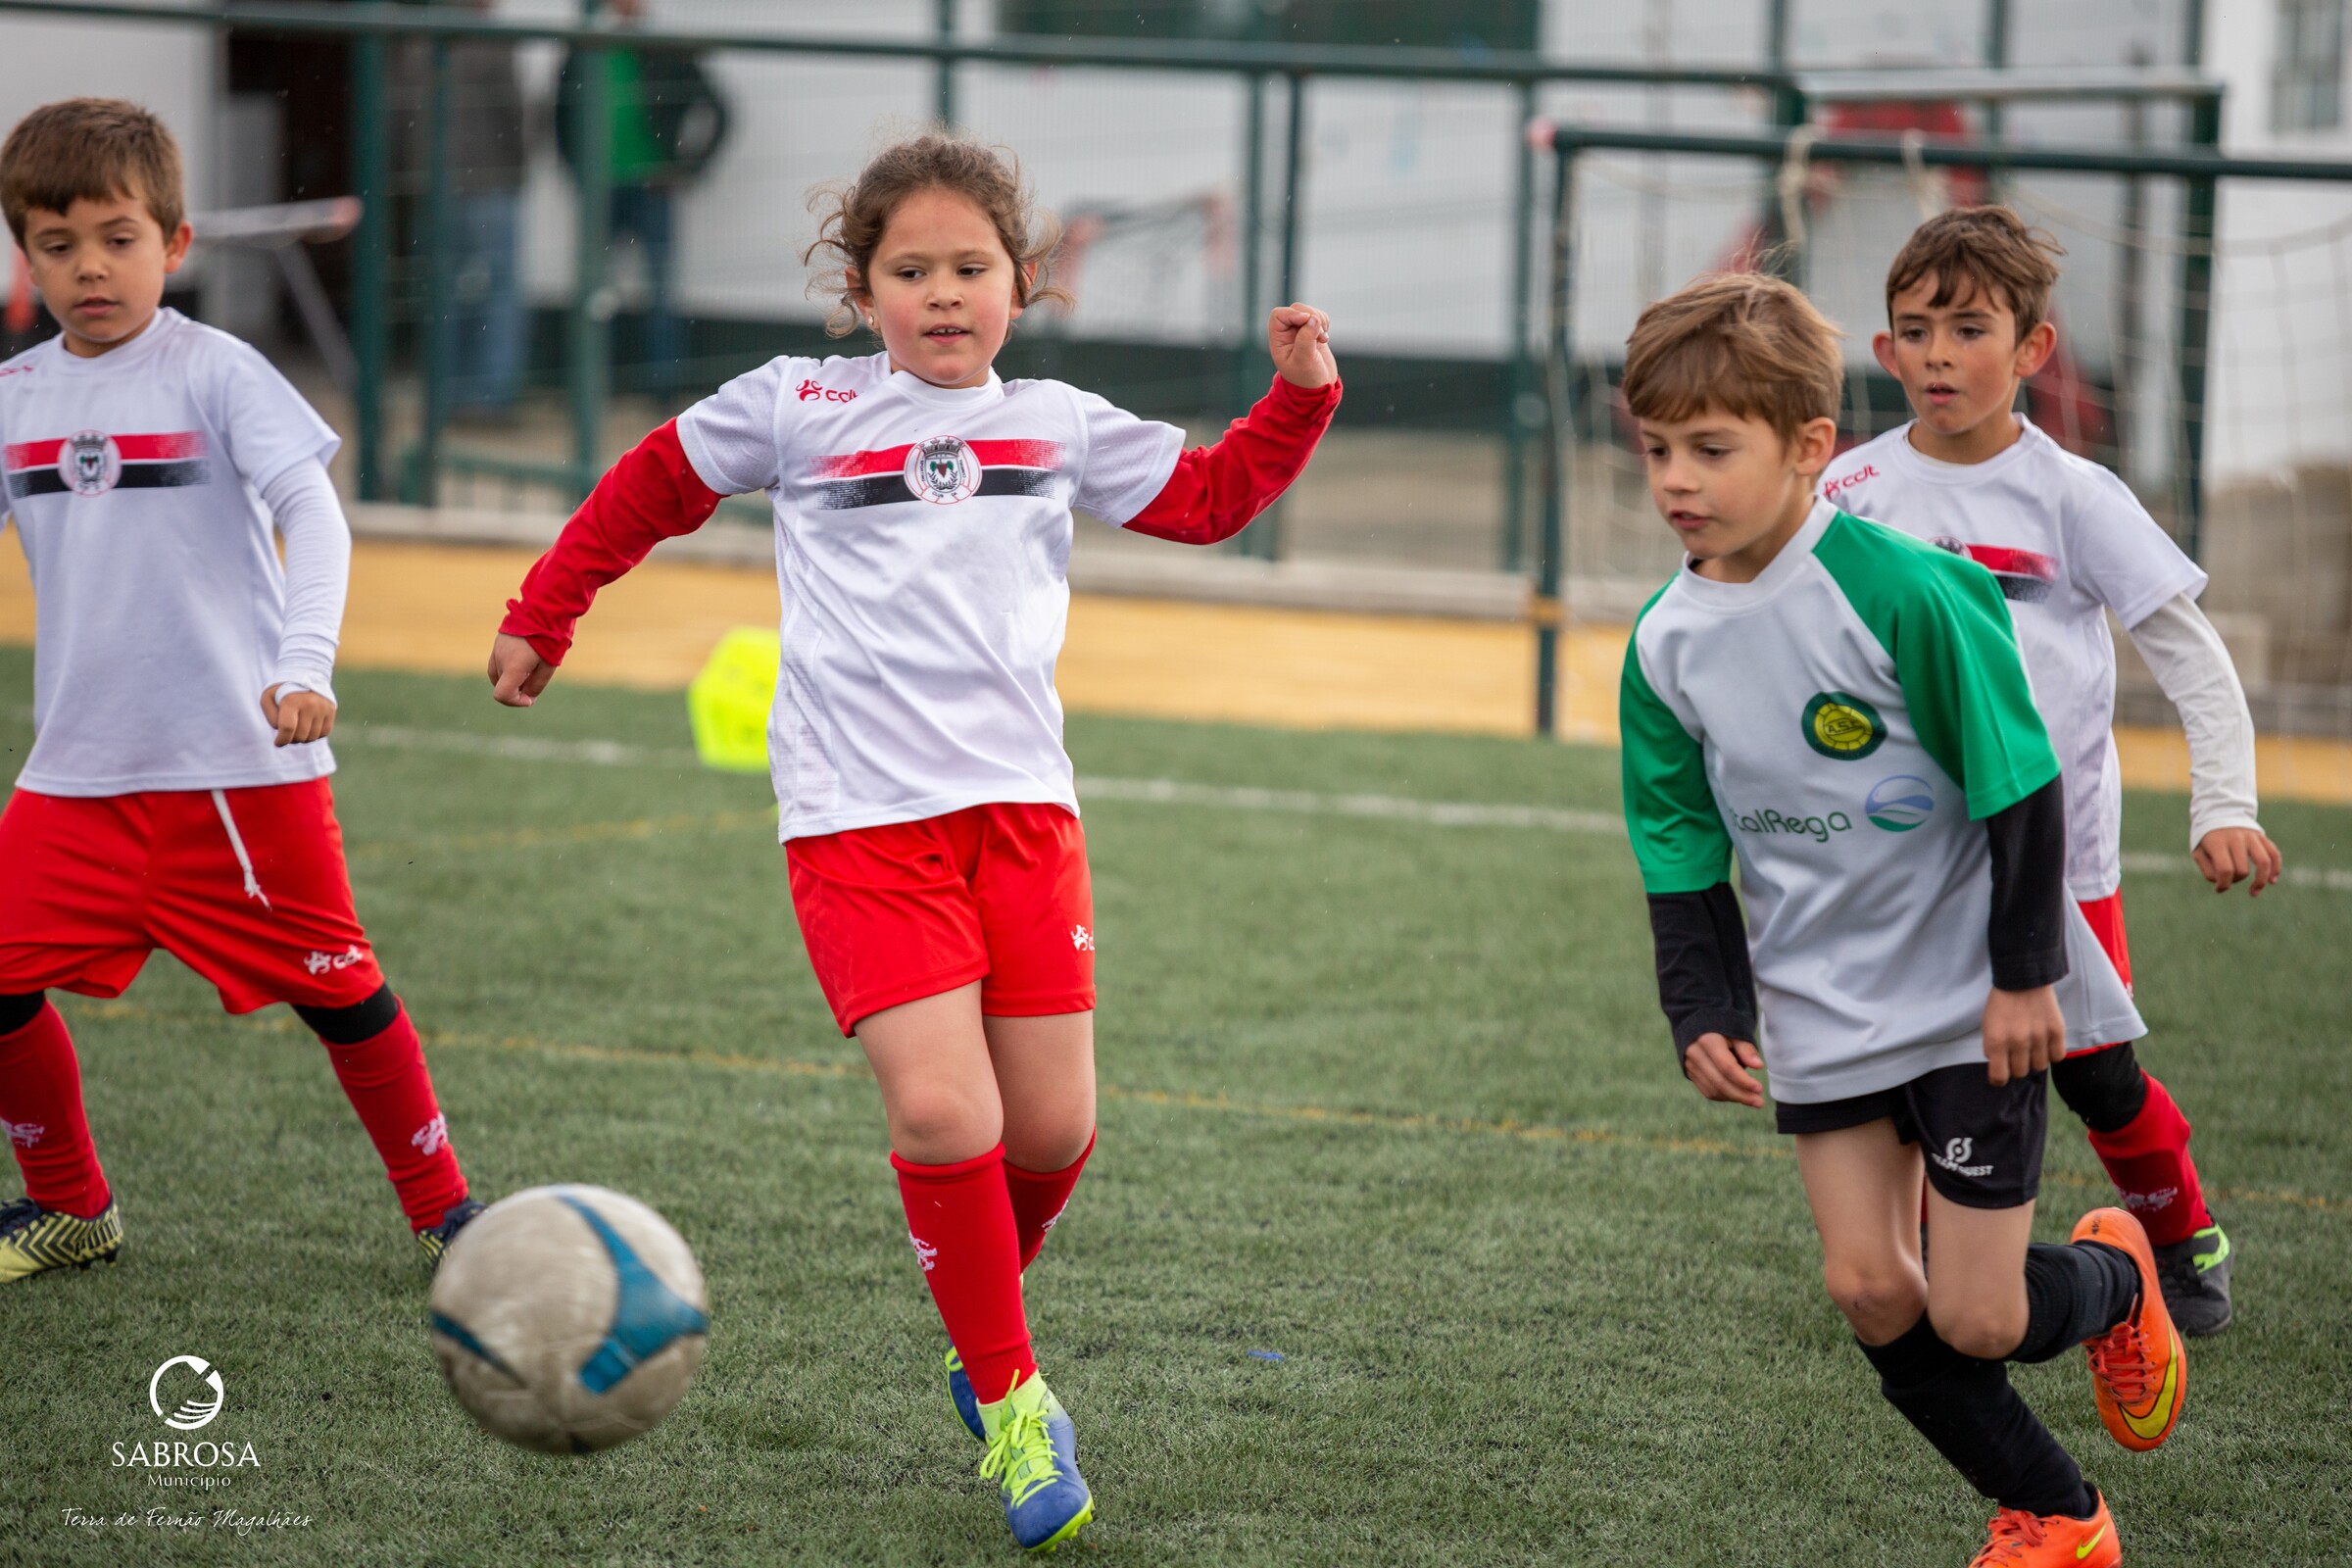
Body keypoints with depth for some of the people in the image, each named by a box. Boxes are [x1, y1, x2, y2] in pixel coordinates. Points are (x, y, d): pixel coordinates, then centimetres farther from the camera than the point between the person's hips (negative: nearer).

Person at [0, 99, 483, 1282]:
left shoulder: (214, 373, -9)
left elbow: (314, 517, -16)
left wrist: (304, 663, -30)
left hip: (240, 768, -4)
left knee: (335, 986, 3)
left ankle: (442, 1208, 20)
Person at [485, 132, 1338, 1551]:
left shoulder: (1058, 425, 15)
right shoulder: (797, 409, 6)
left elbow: (1207, 497, 26)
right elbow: (651, 489, 20)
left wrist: (1301, 397, 12)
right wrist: (541, 621, 25)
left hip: (1020, 805, 3)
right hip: (859, 820, -3)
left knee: (1054, 1127, 0)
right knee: (943, 1113, -18)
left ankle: (986, 1343, 30)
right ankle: (1009, 1398, 0)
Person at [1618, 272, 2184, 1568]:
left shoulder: (1900, 592, -21)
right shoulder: (1666, 645, -3)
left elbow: (2018, 783, -14)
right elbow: (1681, 853, 6)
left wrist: (2025, 973, -12)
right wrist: (1703, 1015, -4)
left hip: (1972, 998, -5)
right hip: (1820, 1012, 5)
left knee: (1976, 1318, -5)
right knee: (1870, 1292, -2)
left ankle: (2111, 1278, 31)